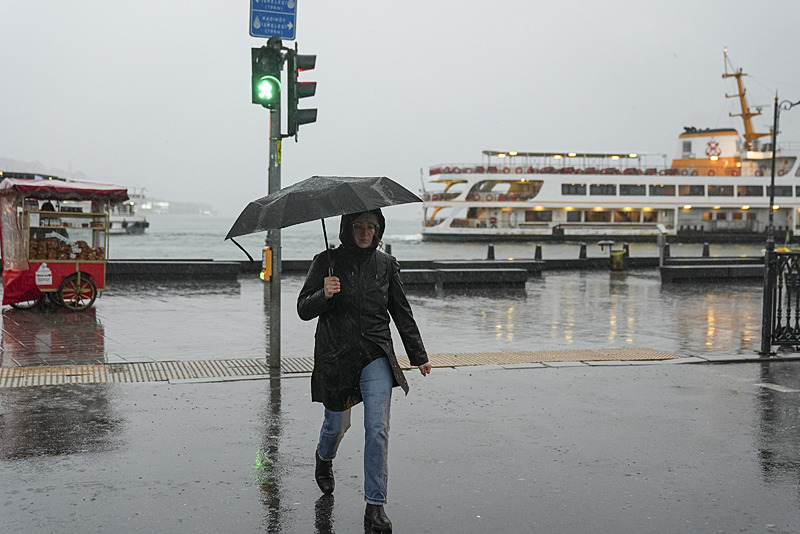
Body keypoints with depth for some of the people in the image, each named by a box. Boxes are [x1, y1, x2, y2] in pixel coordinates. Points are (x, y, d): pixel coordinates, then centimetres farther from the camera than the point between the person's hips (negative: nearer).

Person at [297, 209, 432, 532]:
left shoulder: (385, 264, 4)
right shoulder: (327, 262, -3)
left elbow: (402, 312, 12)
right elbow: (303, 309, -6)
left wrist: (418, 356, 13)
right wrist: (323, 295, -27)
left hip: (375, 357, 1)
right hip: (335, 357, -1)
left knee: (377, 428, -9)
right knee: (337, 424, 15)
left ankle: (375, 506, -2)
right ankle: (324, 460, 51)